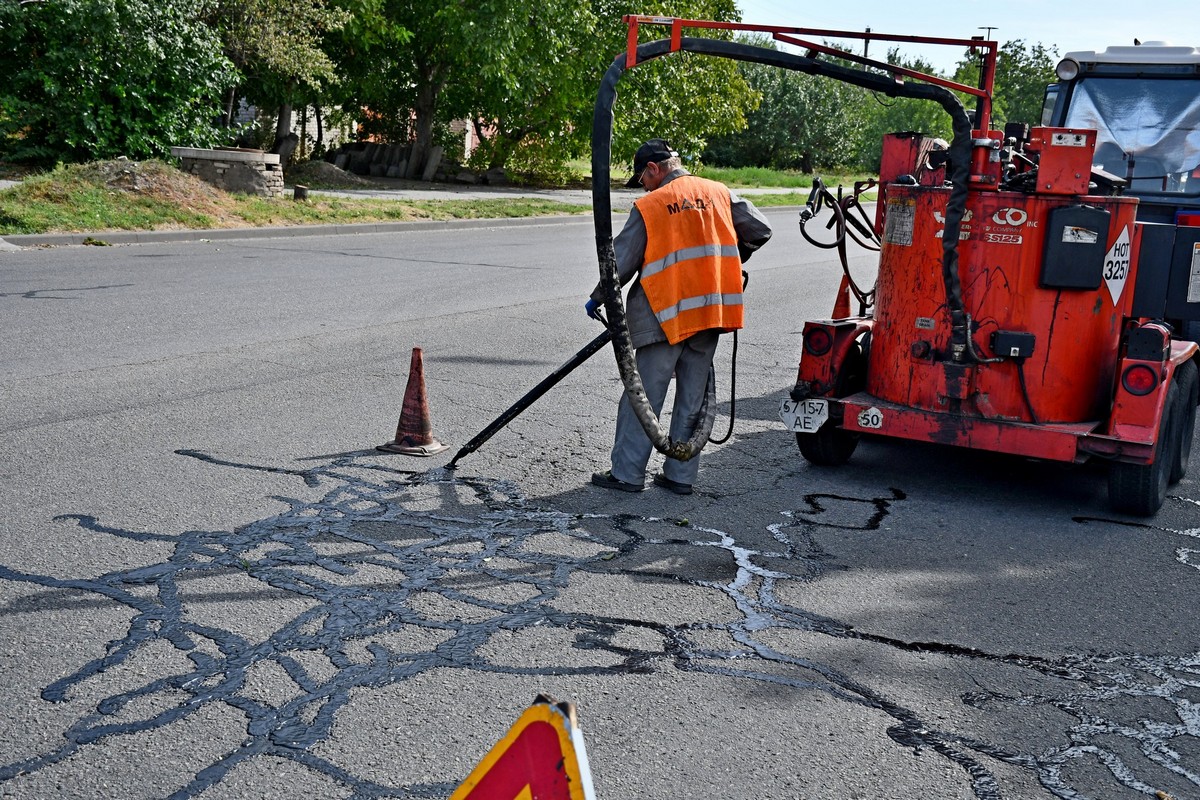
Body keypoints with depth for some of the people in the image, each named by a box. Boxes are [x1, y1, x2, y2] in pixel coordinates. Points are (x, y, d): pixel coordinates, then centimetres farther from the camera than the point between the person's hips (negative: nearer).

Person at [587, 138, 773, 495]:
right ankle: (680, 475, 16)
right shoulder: (719, 194, 6)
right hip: (710, 314, 5)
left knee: (643, 397, 3)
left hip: (666, 315, -5)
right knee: (692, 399, 12)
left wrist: (597, 299, 12)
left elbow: (621, 263, -4)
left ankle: (627, 473, 7)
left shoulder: (648, 206, -6)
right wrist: (734, 259, 26)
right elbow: (761, 230, 9)